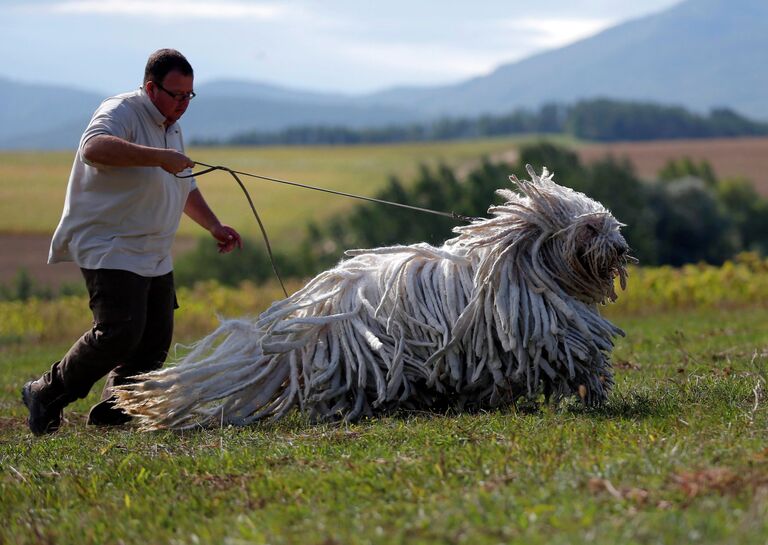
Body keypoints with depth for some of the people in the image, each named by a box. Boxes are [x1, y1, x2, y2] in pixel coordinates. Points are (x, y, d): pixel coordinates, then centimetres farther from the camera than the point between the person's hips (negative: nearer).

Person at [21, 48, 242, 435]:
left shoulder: (172, 128, 19)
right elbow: (95, 148, -36)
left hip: (154, 257, 10)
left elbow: (185, 188, 33)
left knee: (155, 340, 3)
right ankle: (46, 395, -6)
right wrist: (159, 156, -39)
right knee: (119, 333, -20)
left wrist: (213, 225, 22)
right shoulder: (122, 113, -12)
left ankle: (112, 412, 14)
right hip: (109, 250, -10)